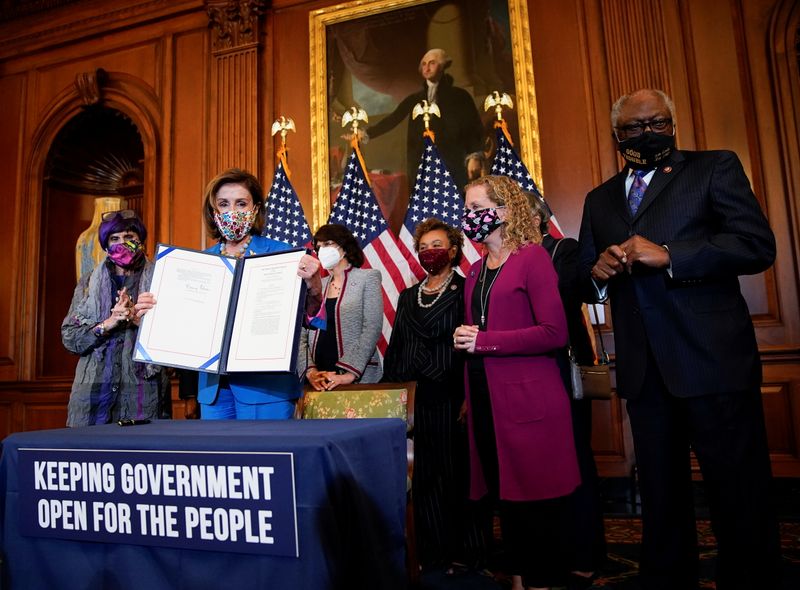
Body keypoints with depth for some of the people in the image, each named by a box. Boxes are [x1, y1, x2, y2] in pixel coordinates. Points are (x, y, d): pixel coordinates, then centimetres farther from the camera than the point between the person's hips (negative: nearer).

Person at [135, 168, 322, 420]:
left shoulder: (279, 253, -3)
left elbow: (303, 317, -7)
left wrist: (313, 285, -26)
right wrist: (152, 311, -3)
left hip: (264, 383, -4)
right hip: (213, 384, 4)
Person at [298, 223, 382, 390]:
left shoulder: (368, 277, 2)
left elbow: (372, 329, -8)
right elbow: (301, 336, 5)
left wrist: (349, 374, -17)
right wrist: (310, 371, -10)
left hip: (358, 378, -3)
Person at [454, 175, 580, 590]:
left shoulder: (532, 257, -6)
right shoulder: (476, 271, 15)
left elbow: (554, 333, -14)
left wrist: (484, 341, -15)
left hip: (528, 399, -7)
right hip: (486, 399, 7)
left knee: (538, 503, 3)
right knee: (506, 496, 15)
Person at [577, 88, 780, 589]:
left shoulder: (715, 168, 4)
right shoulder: (600, 199, 16)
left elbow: (759, 244, -9)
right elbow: (587, 281, 17)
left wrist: (667, 255, -19)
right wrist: (598, 273, -6)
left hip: (714, 361, -4)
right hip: (644, 372, 5)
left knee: (740, 493, 5)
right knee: (661, 497, 17)